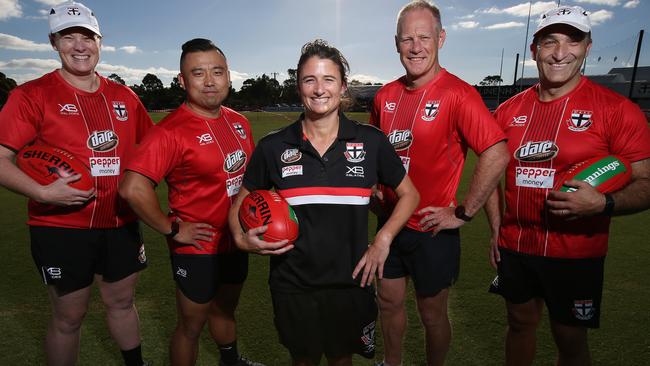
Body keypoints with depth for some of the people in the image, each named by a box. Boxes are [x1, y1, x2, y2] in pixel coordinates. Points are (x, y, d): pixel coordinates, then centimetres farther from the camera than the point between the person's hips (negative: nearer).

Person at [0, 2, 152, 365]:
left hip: (121, 223, 4)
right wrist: (43, 193, -25)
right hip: (62, 227, -4)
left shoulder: (125, 97, 6)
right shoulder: (33, 95, -6)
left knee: (122, 301, 20)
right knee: (69, 316, 9)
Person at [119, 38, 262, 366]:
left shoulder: (239, 122, 2)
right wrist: (172, 229, -21)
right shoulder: (171, 130, -22)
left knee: (225, 310, 28)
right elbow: (133, 189, -31)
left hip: (235, 241, 7)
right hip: (198, 248, -7)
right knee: (192, 325, 13)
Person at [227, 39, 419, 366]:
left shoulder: (371, 142, -6)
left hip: (351, 281, 0)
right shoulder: (273, 147, -5)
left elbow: (409, 194, 5)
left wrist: (383, 240, -7)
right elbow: (241, 202, 7)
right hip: (292, 285, 1)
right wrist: (241, 238, -12)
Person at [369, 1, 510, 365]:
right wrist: (377, 191, 9)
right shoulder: (386, 95, 3)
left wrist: (463, 213, -19)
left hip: (433, 229, -5)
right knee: (390, 303, 21)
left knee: (433, 314, 14)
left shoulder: (457, 93, -16)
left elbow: (497, 155, -23)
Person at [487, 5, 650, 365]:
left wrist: (604, 203, -28)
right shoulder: (509, 110, 1)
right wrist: (496, 228, 7)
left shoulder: (615, 109, -9)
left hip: (575, 254, -3)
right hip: (514, 247, 4)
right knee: (520, 323, 21)